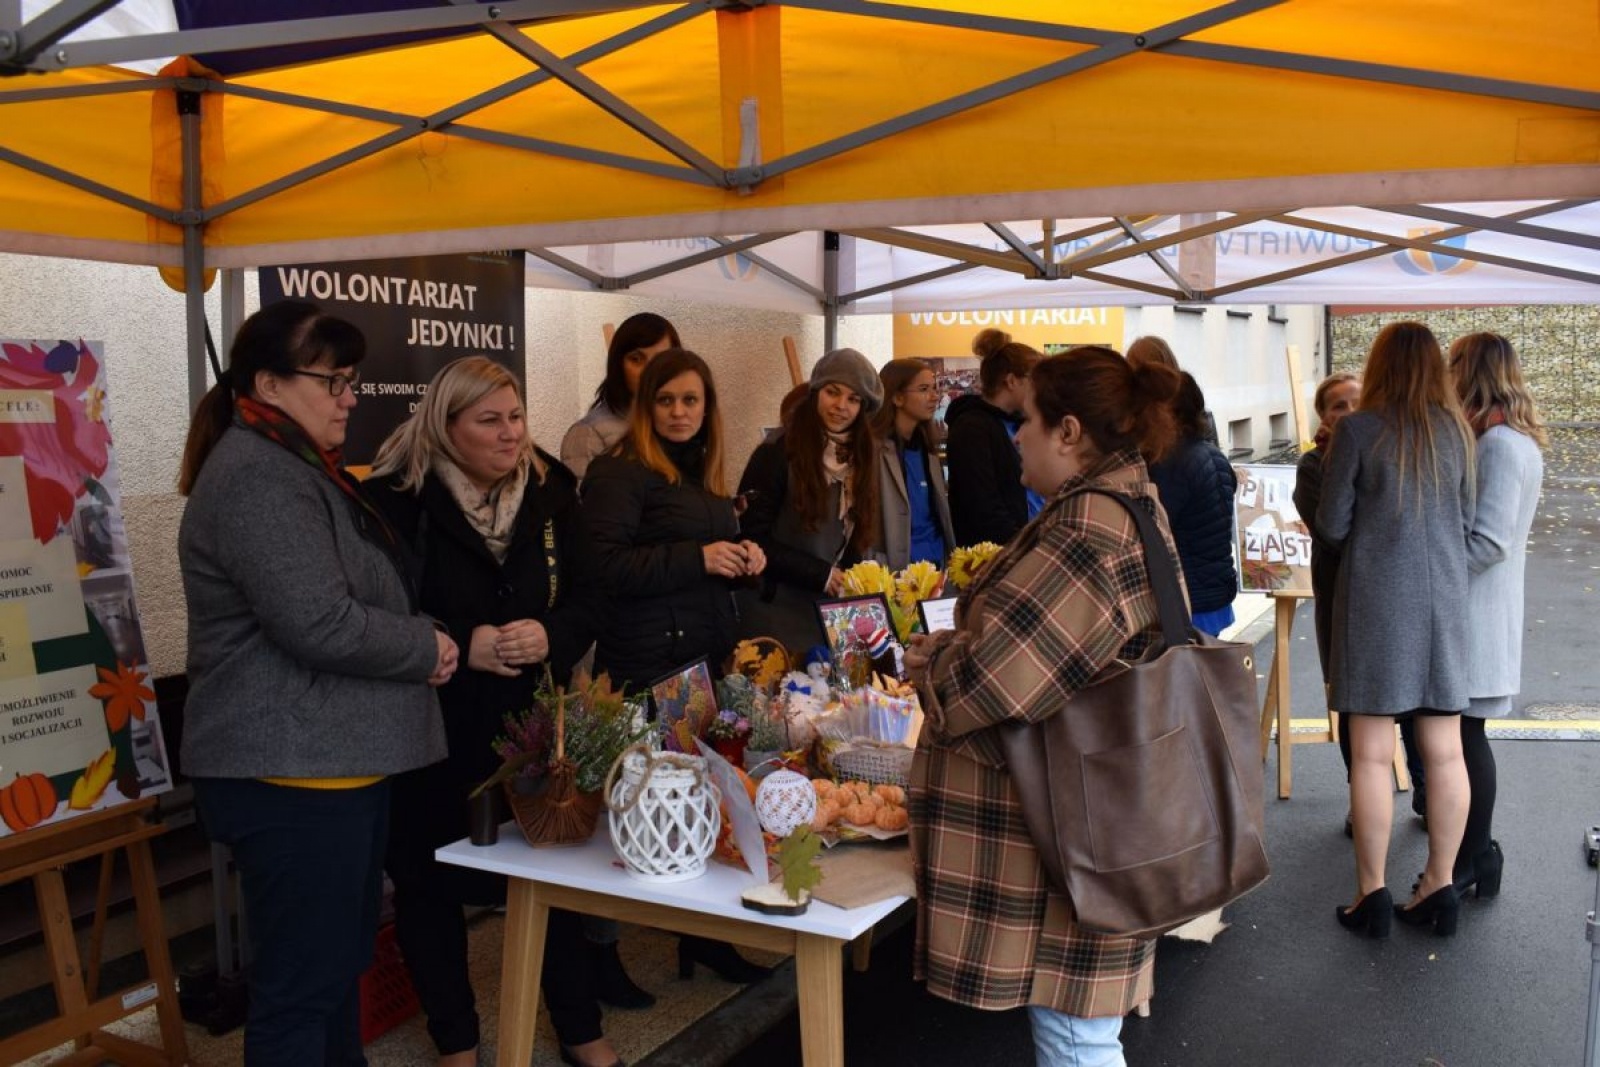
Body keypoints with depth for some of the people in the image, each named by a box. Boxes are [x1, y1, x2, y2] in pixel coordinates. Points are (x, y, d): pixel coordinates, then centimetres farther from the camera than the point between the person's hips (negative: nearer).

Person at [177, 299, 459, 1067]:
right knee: (302, 984, 0)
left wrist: (420, 643, 6)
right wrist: (428, 650, -10)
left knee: (341, 961, 20)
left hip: (335, 763, 11)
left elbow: (362, 595, 24)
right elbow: (322, 625, -25)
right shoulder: (258, 478, -17)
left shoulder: (301, 468, 17)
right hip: (293, 775, -11)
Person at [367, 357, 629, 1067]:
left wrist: (551, 636, -16)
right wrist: (460, 644, -22)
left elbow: (588, 601, 4)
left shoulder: (550, 494, 4)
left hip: (533, 725, 3)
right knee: (430, 883, 10)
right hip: (432, 733, -3)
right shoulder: (399, 500, -10)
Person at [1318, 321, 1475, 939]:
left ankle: (1372, 894, 6)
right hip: (1444, 600, 4)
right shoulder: (1457, 432, 4)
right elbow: (1467, 522, 11)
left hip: (1376, 602, -4)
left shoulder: (1357, 429, -8)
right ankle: (1440, 887, 16)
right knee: (1444, 752, 8)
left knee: (1371, 755, 1)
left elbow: (1331, 525, -5)